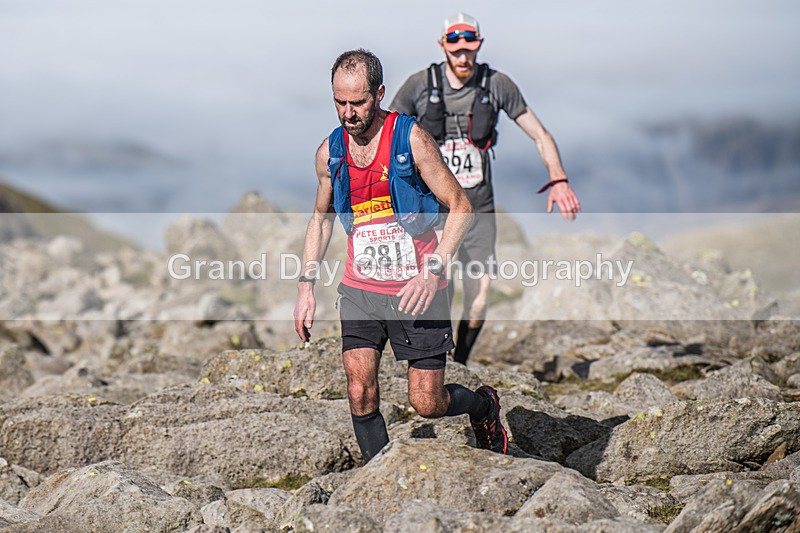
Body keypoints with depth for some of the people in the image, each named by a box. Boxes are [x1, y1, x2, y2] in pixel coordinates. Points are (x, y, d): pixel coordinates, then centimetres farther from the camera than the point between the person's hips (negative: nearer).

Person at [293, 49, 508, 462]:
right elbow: (321, 218, 19)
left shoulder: (411, 139, -11)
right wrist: (306, 286, 11)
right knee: (360, 393, -10)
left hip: (416, 289, -4)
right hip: (360, 289, 4)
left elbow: (461, 208, -9)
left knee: (426, 403, 0)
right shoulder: (330, 152, 3)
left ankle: (483, 406, 33)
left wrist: (432, 270, -21)